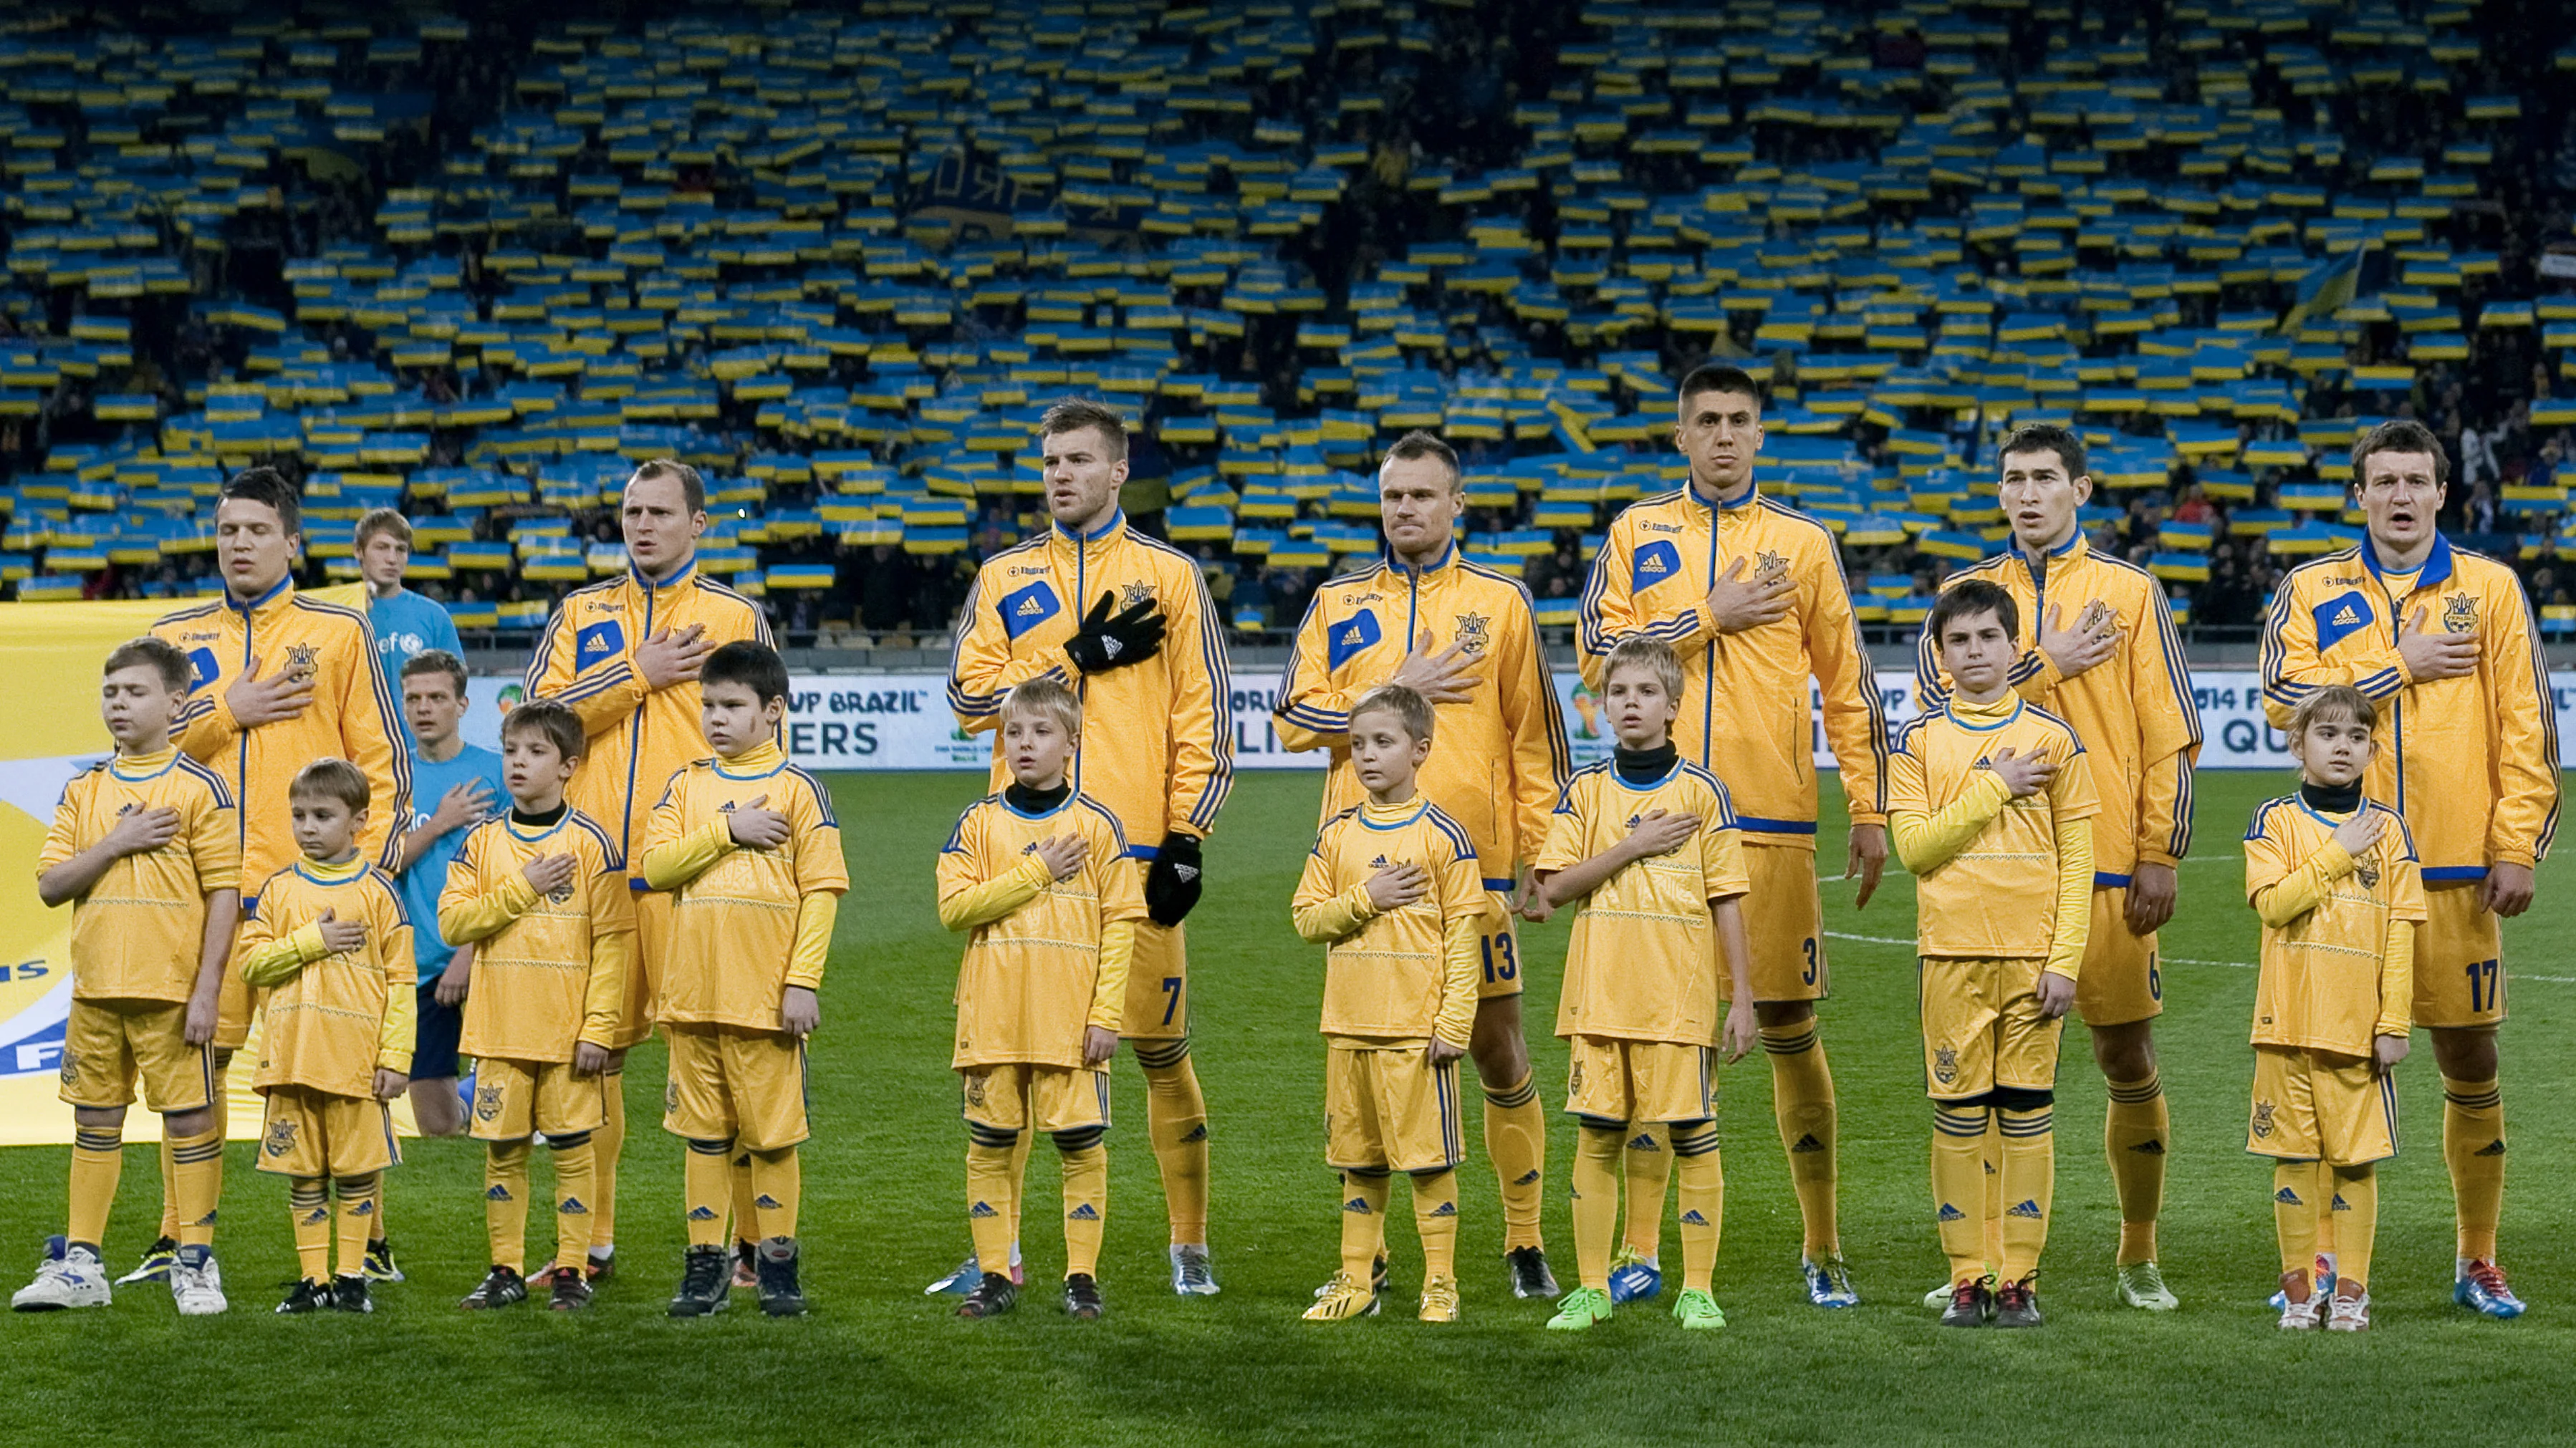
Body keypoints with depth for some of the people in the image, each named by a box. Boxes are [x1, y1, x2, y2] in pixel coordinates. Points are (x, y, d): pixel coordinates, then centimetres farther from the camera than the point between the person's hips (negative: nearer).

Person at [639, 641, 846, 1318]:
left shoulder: (798, 790, -1)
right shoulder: (687, 787, 11)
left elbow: (821, 892, -5)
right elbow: (655, 866, -3)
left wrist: (803, 982, -10)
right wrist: (728, 831, -12)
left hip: (766, 998, -4)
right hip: (692, 993, 4)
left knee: (771, 1133, 1)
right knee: (704, 1133, 8)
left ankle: (777, 1262, 9)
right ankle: (706, 1263, 14)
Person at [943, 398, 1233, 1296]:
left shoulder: (1168, 576, 7)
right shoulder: (1005, 579, 13)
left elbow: (1203, 717, 3)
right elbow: (973, 698, 1)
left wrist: (1187, 840, -5)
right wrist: (1083, 657, -7)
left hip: (1137, 848, -2)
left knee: (1159, 1047, 0)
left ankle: (1190, 1247, 11)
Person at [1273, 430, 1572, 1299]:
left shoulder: (1500, 603, 8)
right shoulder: (1338, 604, 12)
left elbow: (1534, 737, 7)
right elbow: (1294, 719, 4)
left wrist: (1543, 851, 1)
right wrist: (1394, 693, -5)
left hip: (1475, 859, -1)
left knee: (1498, 1046, 1)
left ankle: (1525, 1243, 14)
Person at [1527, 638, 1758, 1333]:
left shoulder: (1700, 791, 2)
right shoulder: (1585, 790, 8)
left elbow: (1727, 901, 2)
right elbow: (1554, 888, -1)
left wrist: (1742, 998, -1)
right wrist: (1632, 847, -11)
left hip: (1680, 996, -2)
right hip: (1600, 995, 2)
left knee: (1693, 1137, -1)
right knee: (1597, 1138, 4)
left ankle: (1698, 1288, 7)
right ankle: (1592, 1287, 12)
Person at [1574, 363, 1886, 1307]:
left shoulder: (1803, 544, 9)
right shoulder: (1637, 534, 10)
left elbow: (1849, 685, 9)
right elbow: (1599, 652, -1)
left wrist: (1871, 813, 5)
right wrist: (1710, 617, -6)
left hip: (1772, 821, -1)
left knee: (1788, 1026, 1)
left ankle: (1822, 1248, 11)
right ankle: (1640, 1248, 7)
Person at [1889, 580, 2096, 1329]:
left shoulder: (2051, 737, 5)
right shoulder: (1918, 741, 5)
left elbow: (2077, 860, 3)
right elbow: (1914, 845, -6)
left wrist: (2065, 960, -4)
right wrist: (1994, 789, -10)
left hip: (2035, 957, 0)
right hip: (1954, 956, 0)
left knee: (2029, 1115, 1)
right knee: (1957, 1118, 1)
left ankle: (2019, 1279, 6)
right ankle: (1967, 1277, 8)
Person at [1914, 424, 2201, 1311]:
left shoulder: (2130, 593, 5)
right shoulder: (1966, 594, 11)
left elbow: (2170, 735, 2)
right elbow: (1935, 705, -4)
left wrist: (2160, 855, -4)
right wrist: (2048, 665, -8)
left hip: (2107, 865, -1)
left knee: (2128, 1061, 2)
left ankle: (2138, 1258, 14)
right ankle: (1989, 1257, 11)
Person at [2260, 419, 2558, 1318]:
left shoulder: (2490, 589, 6)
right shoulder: (2312, 591, 7)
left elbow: (2526, 726, 3)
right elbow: (2284, 698, -8)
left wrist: (2518, 847, -4)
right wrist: (2398, 666, -9)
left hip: (2456, 866, 0)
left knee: (2470, 1065, 4)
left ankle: (2478, 1262, 15)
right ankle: (2323, 1257, 13)